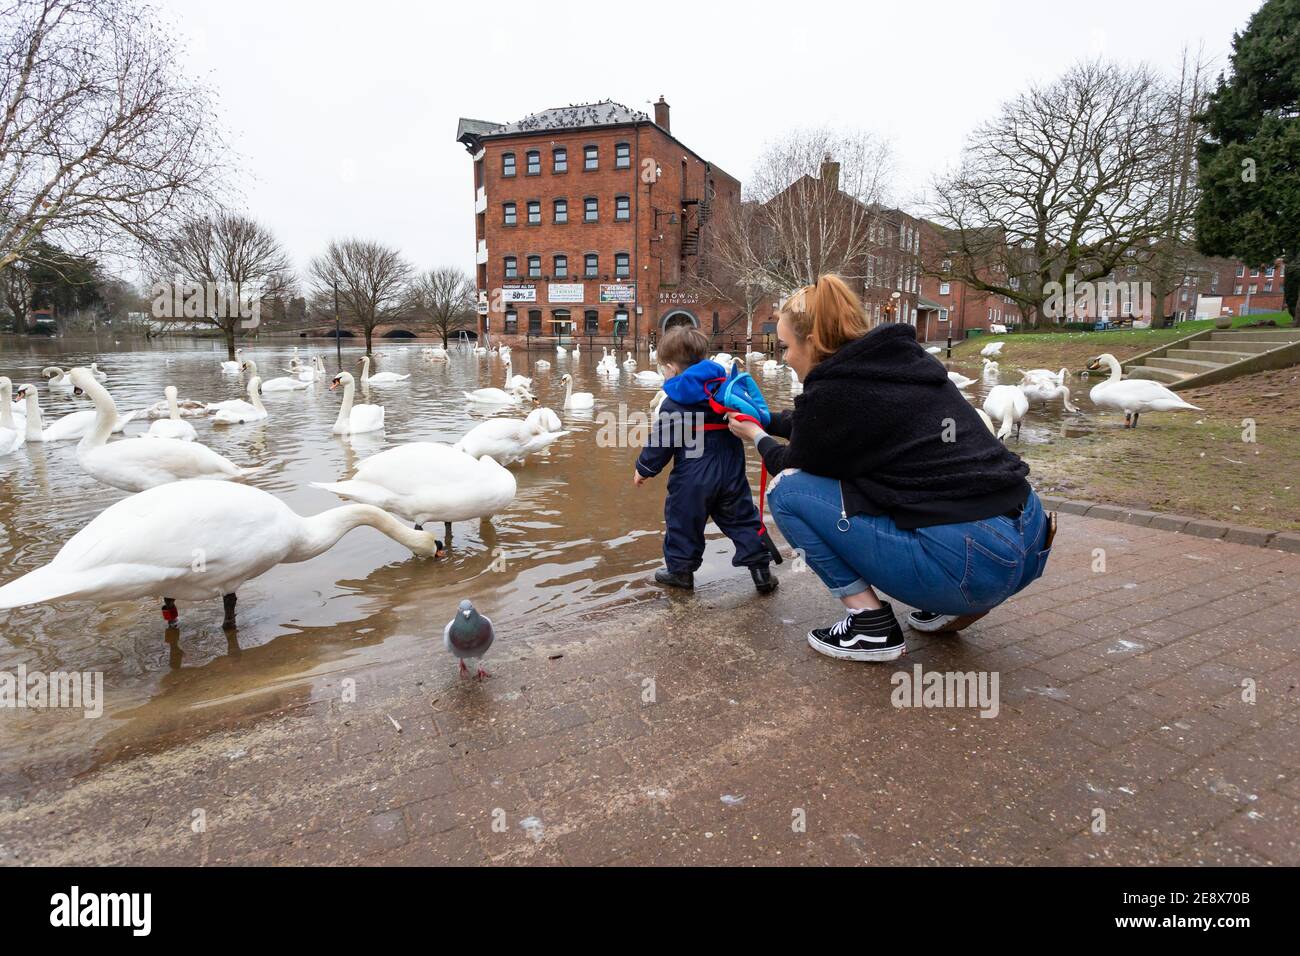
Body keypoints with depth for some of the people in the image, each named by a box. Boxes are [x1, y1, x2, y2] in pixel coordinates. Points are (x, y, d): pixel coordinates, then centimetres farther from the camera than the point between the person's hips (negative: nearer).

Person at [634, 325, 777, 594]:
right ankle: (760, 567, 11)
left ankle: (680, 569, 22)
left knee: (683, 521, 11)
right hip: (732, 472, 4)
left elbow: (660, 441, -6)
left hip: (693, 478, -4)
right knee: (742, 518, 13)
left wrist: (644, 469, 5)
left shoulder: (674, 403, -10)